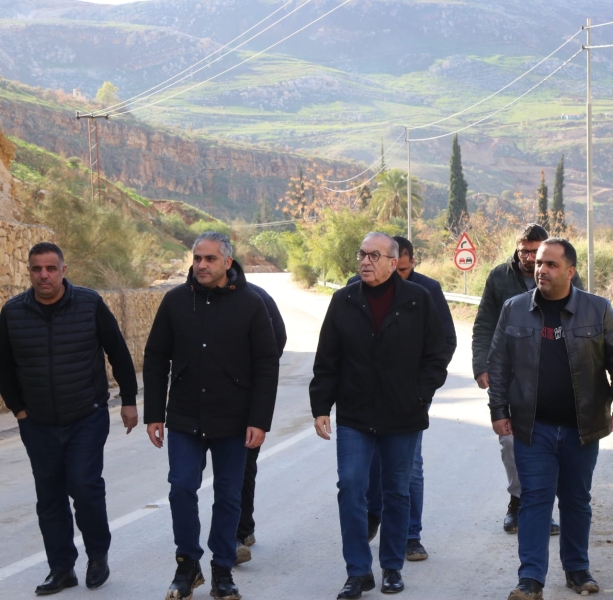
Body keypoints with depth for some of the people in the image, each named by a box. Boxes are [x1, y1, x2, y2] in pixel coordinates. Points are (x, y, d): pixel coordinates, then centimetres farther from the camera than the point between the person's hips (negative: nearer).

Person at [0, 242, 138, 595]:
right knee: (50, 498, 7)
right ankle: (62, 569, 20)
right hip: (38, 425, 3)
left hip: (88, 419, -3)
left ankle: (99, 555, 14)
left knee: (85, 487, -10)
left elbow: (118, 353, 0)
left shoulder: (90, 304, -9)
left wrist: (129, 400, 2)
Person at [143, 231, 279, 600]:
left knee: (228, 497, 8)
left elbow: (267, 366, -6)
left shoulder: (250, 304, -6)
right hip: (184, 419, 1)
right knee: (182, 489, -1)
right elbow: (156, 360, 5)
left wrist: (260, 420, -11)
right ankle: (188, 564, 18)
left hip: (233, 422, -1)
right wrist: (154, 414, 1)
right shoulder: (176, 301, 0)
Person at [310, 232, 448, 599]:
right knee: (351, 489, -5)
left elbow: (436, 358, 1)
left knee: (397, 493, 10)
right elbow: (327, 361, 3)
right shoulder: (344, 301, 1)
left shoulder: (419, 300, -3)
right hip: (354, 417, 1)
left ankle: (393, 568, 24)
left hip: (403, 418, -1)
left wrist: (419, 397, -7)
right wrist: (321, 407, -1)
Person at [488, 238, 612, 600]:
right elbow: (499, 364, 4)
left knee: (577, 500, 14)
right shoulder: (515, 309, 1)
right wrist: (499, 411, 0)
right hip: (533, 427, 0)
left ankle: (578, 569, 30)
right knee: (535, 500, 0)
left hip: (582, 427, 0)